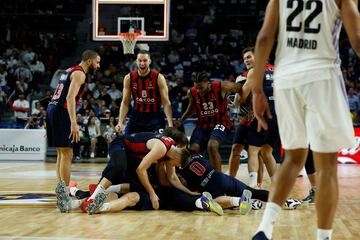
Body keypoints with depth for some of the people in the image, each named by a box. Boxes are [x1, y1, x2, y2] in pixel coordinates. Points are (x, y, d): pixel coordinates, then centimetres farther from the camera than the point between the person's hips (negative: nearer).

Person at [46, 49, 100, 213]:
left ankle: (62, 191, 18)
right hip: (61, 112, -10)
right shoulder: (79, 73, -6)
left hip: (52, 110, 10)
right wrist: (74, 123, -27)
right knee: (67, 154, -11)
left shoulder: (70, 71, 23)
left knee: (61, 153, 14)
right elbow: (70, 97, -20)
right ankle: (64, 190, -18)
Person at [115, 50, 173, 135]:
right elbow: (125, 103, 2)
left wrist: (170, 125, -21)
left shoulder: (158, 77, -11)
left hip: (155, 117, -3)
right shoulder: (129, 78, -3)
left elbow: (166, 103, -11)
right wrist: (120, 122, -10)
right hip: (137, 116, 3)